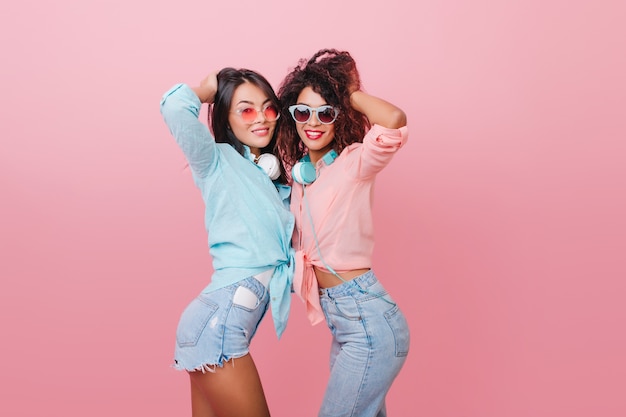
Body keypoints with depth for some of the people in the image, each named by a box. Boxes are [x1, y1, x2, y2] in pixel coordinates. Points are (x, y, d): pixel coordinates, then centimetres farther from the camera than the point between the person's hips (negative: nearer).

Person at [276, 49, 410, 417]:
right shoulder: (300, 172, 10)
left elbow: (394, 120, -30)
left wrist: (349, 92, -13)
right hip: (342, 321, 8)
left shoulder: (355, 162, -12)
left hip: (367, 321, -8)